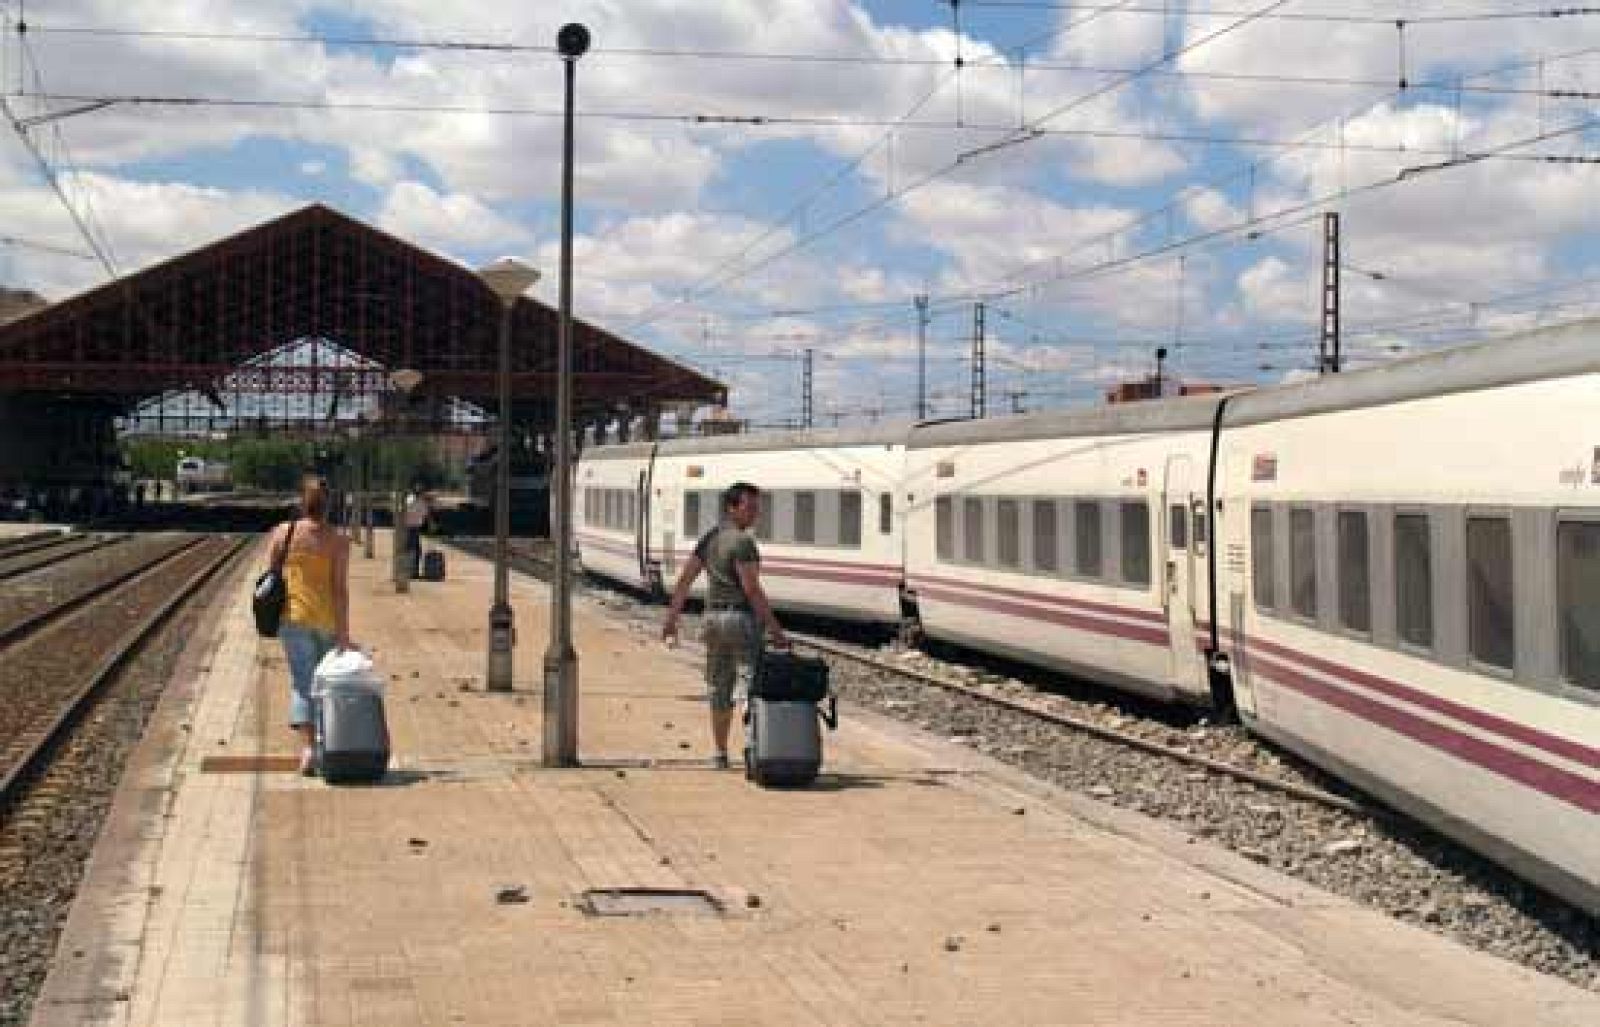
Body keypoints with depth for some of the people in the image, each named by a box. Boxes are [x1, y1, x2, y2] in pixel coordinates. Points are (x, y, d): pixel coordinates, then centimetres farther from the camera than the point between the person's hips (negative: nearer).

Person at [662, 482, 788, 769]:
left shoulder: (710, 538, 10)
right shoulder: (742, 542, -15)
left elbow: (685, 579, 11)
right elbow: (752, 589, -21)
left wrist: (671, 619, 15)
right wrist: (775, 628, -20)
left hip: (713, 617, 8)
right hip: (741, 617, -8)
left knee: (719, 687, 14)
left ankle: (720, 753, 17)